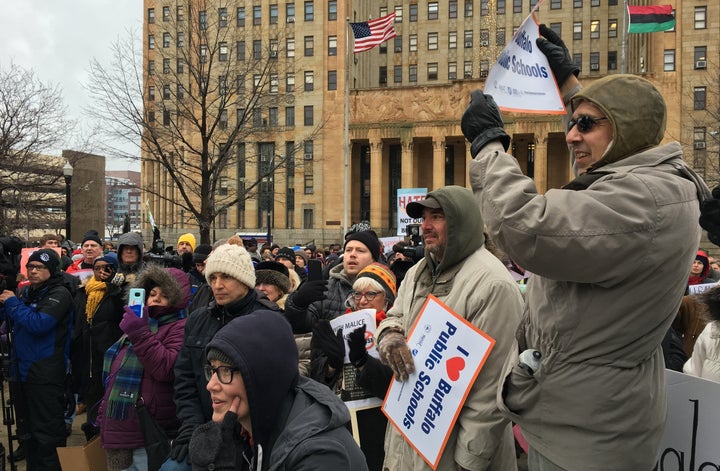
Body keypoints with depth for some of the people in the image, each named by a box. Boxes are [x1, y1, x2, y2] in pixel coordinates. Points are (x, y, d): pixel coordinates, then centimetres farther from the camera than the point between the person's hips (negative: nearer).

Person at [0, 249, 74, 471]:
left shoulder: (59, 294, -11)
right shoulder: (26, 292, 13)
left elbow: (39, 324, -23)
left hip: (45, 374, -8)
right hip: (21, 369, 8)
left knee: (47, 432, -3)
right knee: (26, 428, 18)